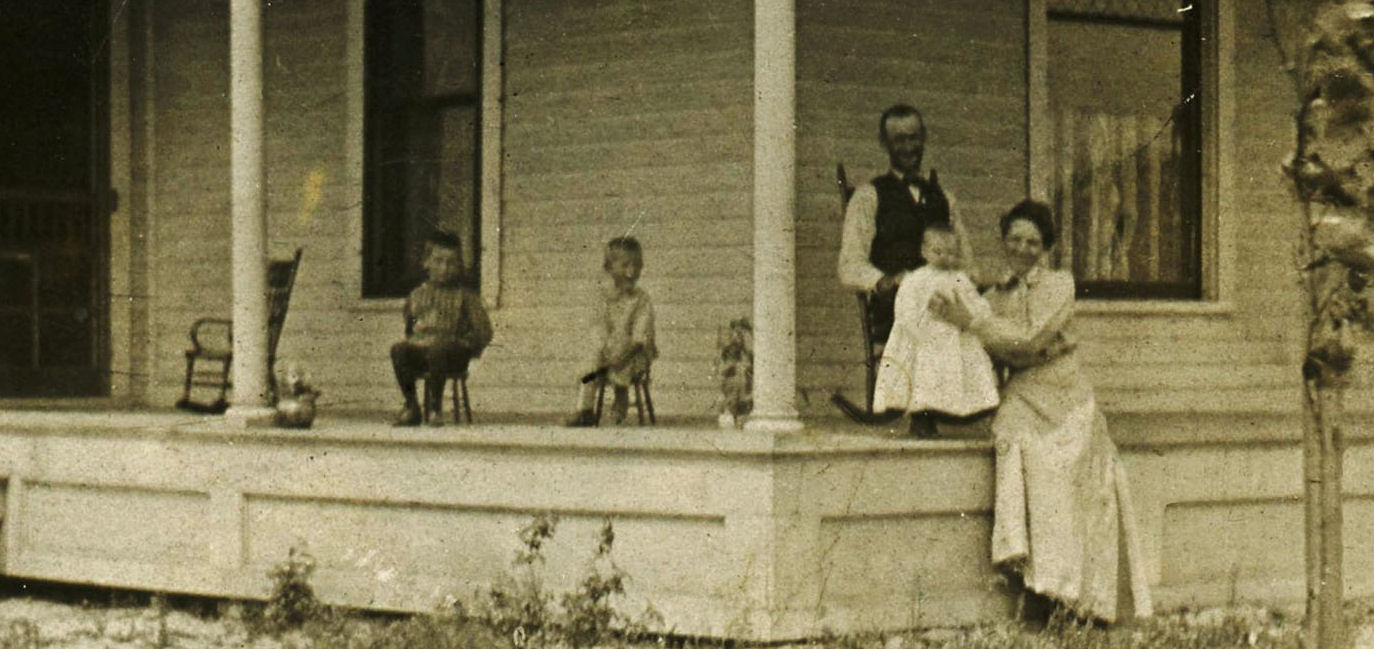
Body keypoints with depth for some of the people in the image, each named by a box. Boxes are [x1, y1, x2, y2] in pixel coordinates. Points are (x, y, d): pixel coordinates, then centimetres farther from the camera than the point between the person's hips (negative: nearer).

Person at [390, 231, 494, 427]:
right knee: (398, 350, -30)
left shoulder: (465, 296, 11)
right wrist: (413, 341, 9)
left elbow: (483, 333, 7)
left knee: (437, 350, -40)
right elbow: (409, 328, 30)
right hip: (420, 348, 3)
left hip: (454, 353, -3)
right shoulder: (417, 295, 21)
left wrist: (458, 343, -6)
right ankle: (410, 405, -21)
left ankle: (435, 407, -27)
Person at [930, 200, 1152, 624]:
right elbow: (992, 353, 7)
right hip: (1021, 398, 3)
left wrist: (971, 321, -13)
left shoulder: (1059, 286, 2)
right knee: (1017, 443, -27)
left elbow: (1031, 338, -12)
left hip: (1064, 401, -3)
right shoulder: (996, 297, 16)